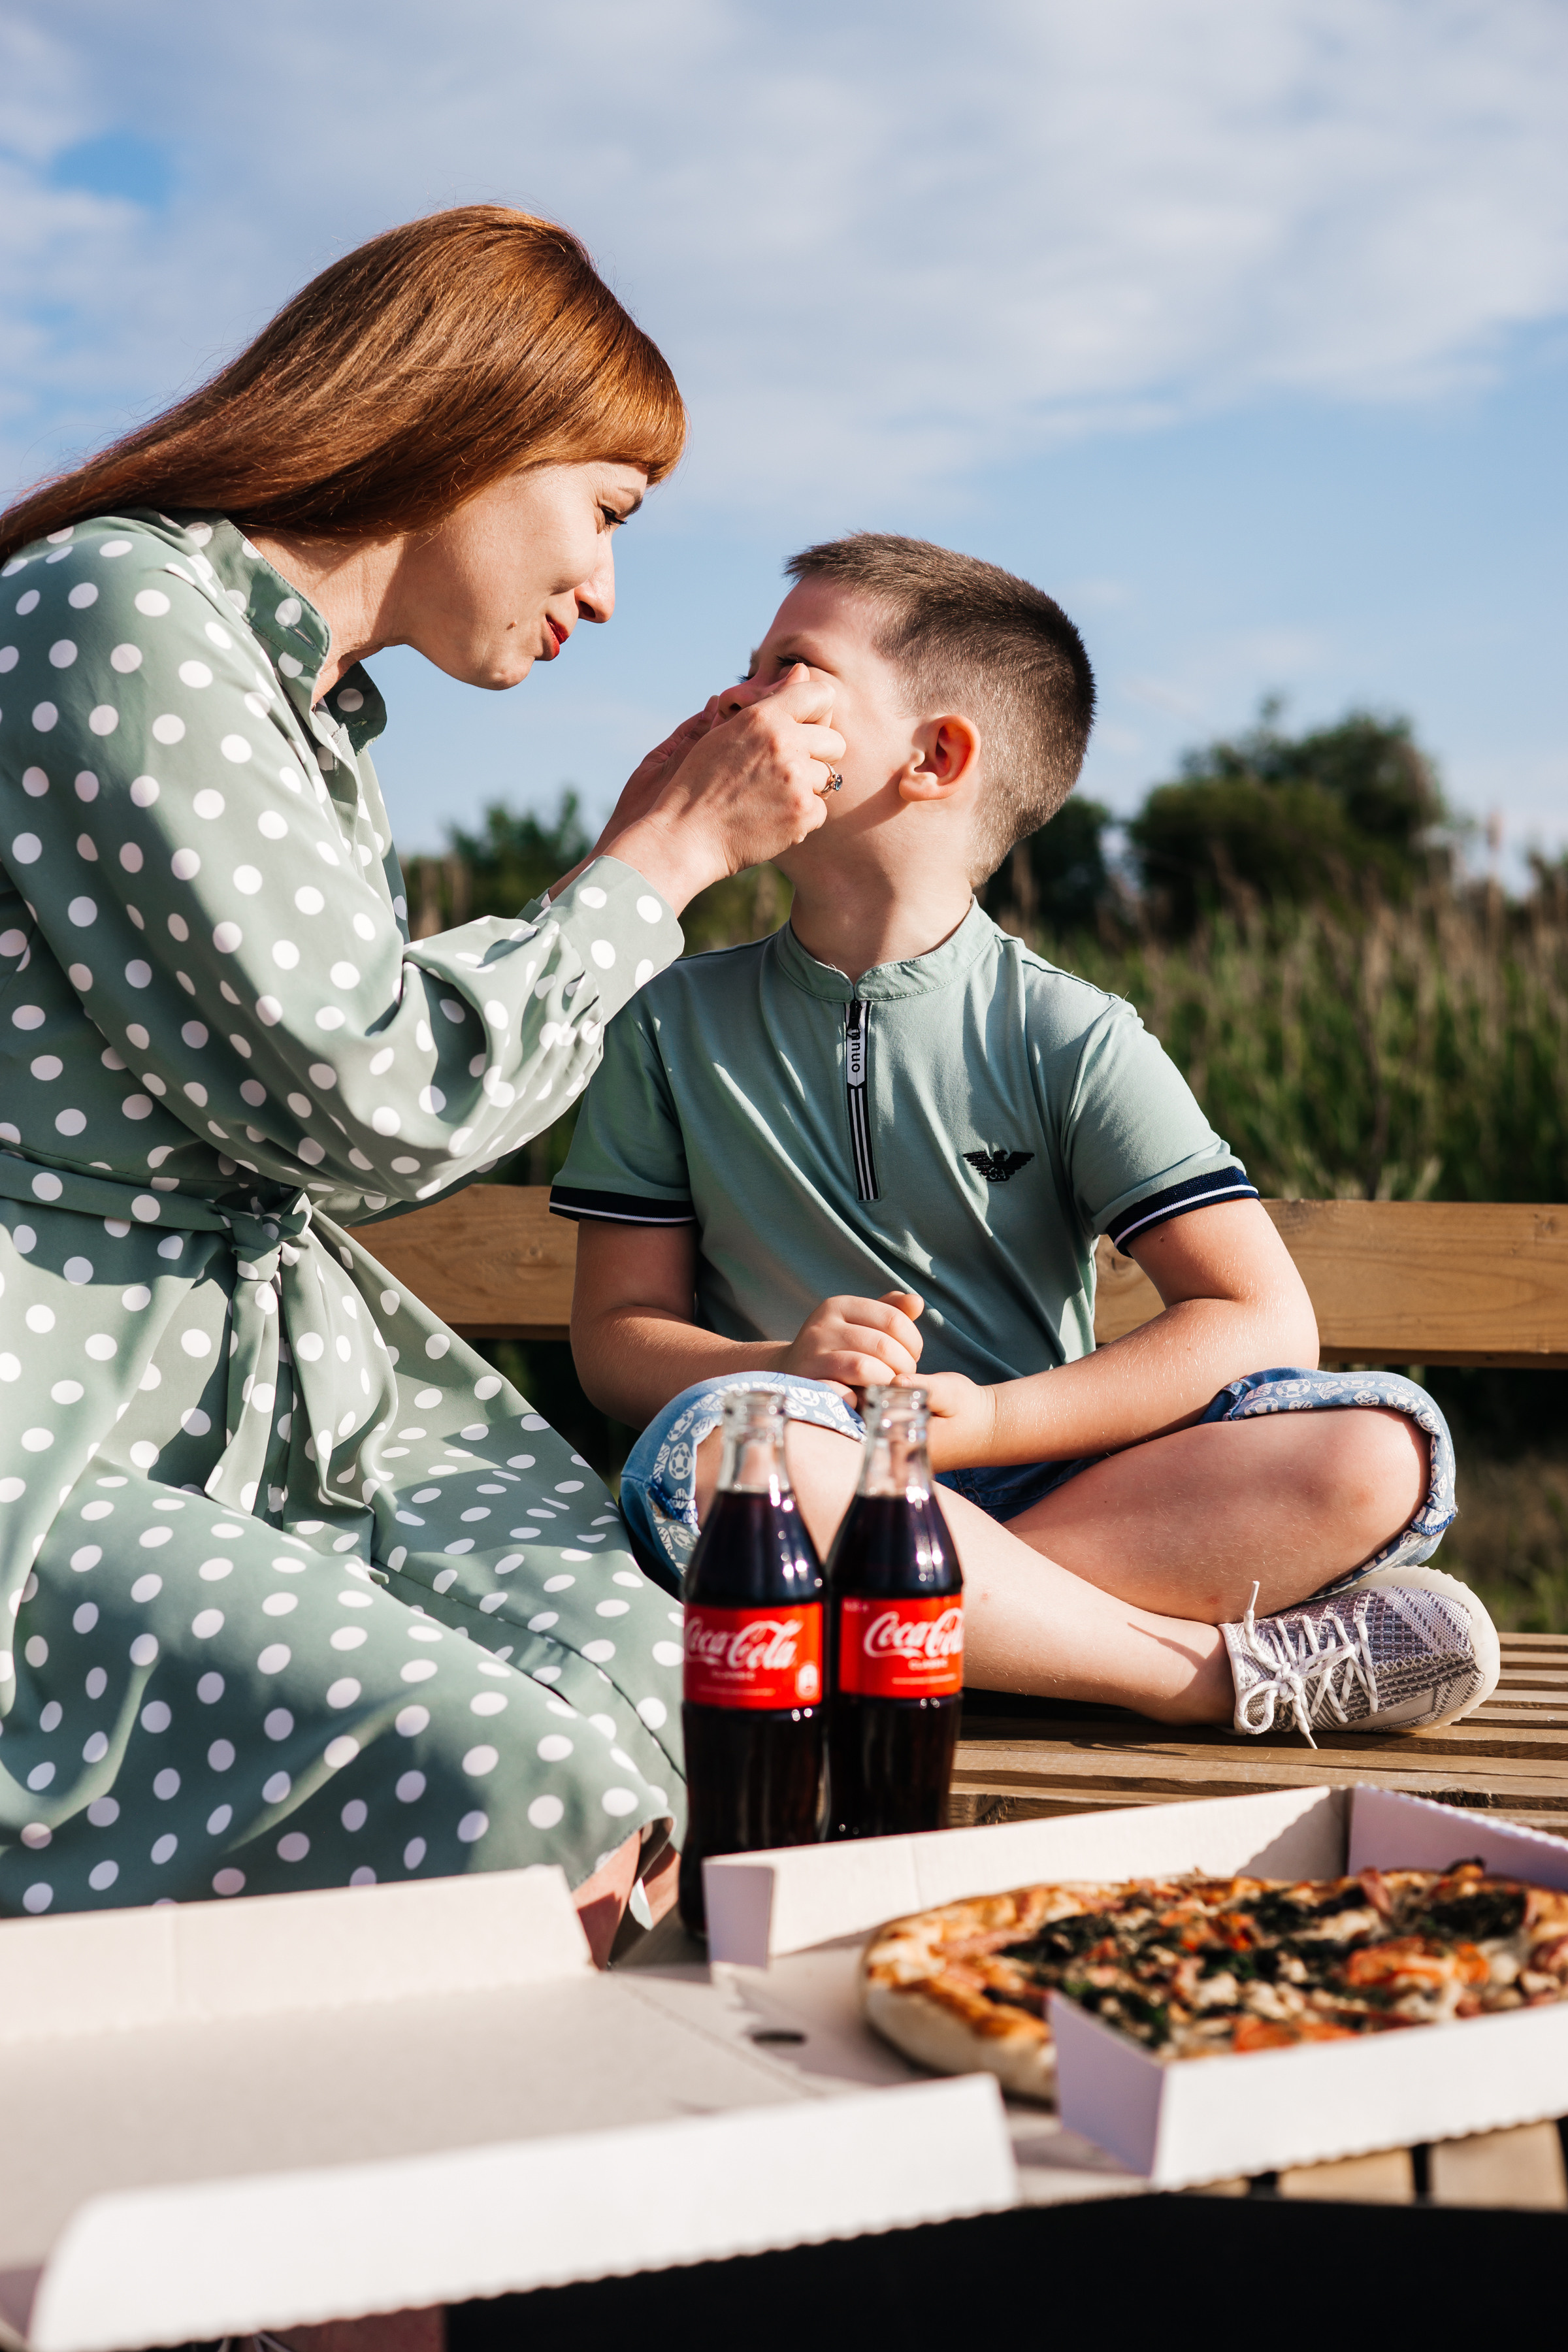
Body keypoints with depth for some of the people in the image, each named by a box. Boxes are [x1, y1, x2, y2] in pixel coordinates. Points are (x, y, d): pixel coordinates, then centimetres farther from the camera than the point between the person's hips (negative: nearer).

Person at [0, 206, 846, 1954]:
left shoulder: (318, 712, 17)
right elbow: (374, 1110, -14)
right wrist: (660, 860, -4)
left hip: (283, 1398, 9)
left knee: (641, 1699, -12)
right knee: (495, 1790, -24)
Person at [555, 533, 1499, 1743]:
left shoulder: (1070, 1037, 1)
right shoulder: (673, 1023, 6)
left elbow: (1261, 1321, -5)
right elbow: (618, 1327, 4)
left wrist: (990, 1421, -18)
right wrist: (781, 1367, -19)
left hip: (1025, 1480, 0)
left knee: (1383, 1448, -21)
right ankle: (1223, 1672, -24)